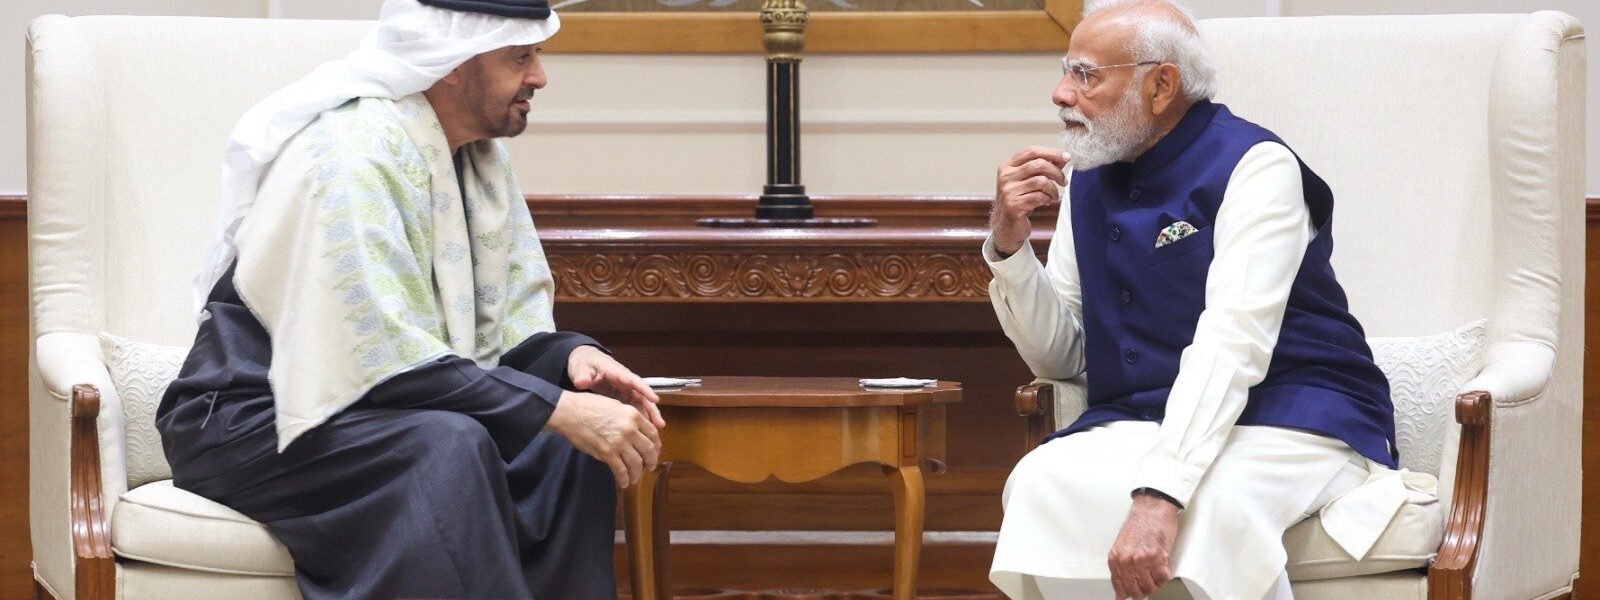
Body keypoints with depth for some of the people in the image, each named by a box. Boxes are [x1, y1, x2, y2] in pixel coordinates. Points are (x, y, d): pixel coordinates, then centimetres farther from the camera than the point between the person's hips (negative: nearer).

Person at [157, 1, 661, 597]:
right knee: (446, 450, -34)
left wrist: (571, 357, -17)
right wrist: (559, 410, -31)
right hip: (252, 424, -8)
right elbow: (384, 355, -29)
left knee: (568, 452, -13)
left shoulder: (481, 157, 6)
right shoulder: (351, 152, -22)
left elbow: (513, 326, 7)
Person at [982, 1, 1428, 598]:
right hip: (1145, 424, 6)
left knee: (1214, 504, -38)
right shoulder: (1088, 183, 12)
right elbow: (1060, 357, 14)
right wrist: (1008, 243, -4)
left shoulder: (1254, 166, -11)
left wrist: (1162, 494, -36)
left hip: (1289, 418, -6)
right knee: (1044, 483, -26)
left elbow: (1233, 342, -24)